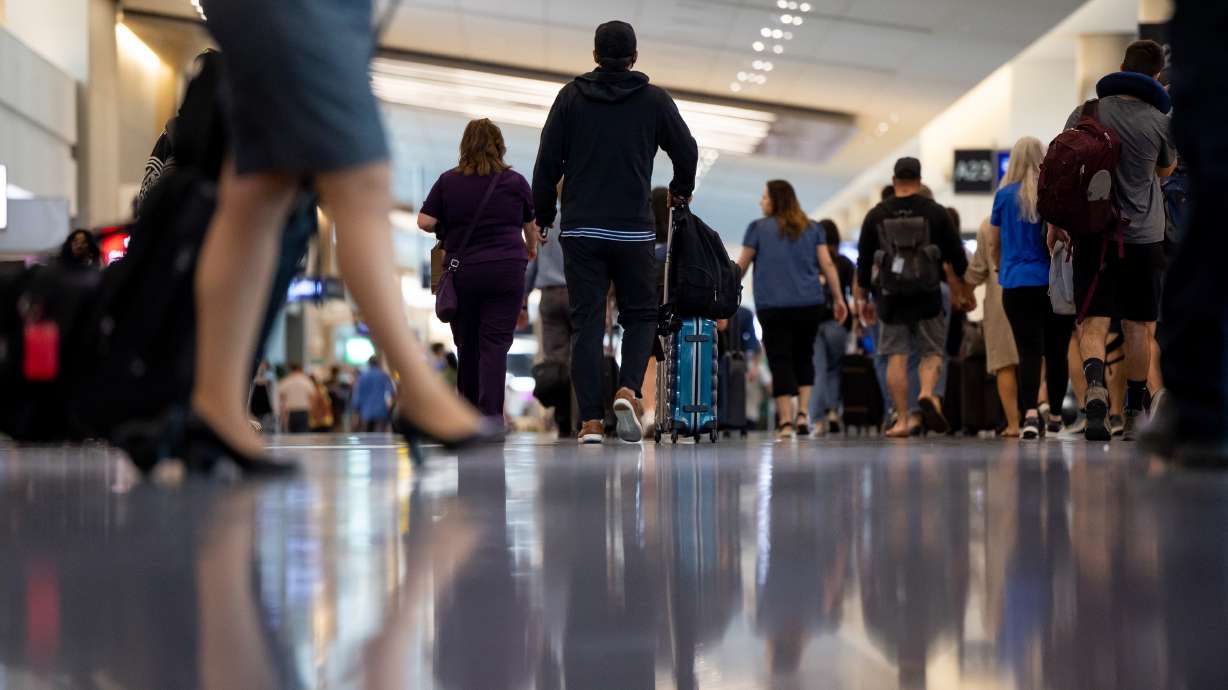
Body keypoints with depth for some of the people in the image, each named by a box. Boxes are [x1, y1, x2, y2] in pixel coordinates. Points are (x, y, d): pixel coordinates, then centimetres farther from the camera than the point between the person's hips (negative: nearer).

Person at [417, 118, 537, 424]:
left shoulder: (448, 181, 2)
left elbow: (425, 221, -2)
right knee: (496, 344, -5)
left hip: (462, 271, 1)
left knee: (467, 344, 11)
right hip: (507, 271, -1)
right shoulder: (515, 181, 4)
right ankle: (491, 413, -16)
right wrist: (531, 248, 39)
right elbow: (531, 224, 18)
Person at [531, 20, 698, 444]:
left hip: (580, 230, 1)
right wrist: (680, 191, 26)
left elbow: (547, 162, 2)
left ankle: (591, 421, -3)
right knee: (640, 315, 13)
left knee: (586, 322, 3)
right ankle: (628, 390, -12)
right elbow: (687, 152, 6)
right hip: (633, 230, -1)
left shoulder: (571, 96, 3)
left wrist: (542, 216, 14)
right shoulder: (653, 99, 2)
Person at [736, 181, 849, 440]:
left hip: (773, 306, -3)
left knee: (780, 360, -2)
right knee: (804, 357, 16)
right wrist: (839, 298, 8)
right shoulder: (813, 228, 11)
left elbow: (741, 267, 5)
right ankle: (803, 413, 4)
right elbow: (827, 265, 5)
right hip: (810, 304, 3)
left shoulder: (758, 228, 3)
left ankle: (786, 421, -9)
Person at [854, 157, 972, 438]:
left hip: (891, 295, 1)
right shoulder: (935, 212, 1)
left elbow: (864, 260, 8)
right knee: (932, 352, 8)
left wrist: (862, 298, 16)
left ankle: (901, 420, 0)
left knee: (896, 356, 4)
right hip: (927, 294, -1)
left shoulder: (876, 215, 5)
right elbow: (956, 255, 5)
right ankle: (927, 394, -21)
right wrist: (964, 287, 20)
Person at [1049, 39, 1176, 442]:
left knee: (1094, 322, -4)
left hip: (1092, 231, 0)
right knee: (1138, 327, 10)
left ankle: (1096, 387, -33)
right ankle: (1134, 416, 17)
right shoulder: (1160, 122, -4)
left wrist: (1056, 223, 13)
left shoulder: (1085, 114, -1)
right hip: (1143, 235, 0)